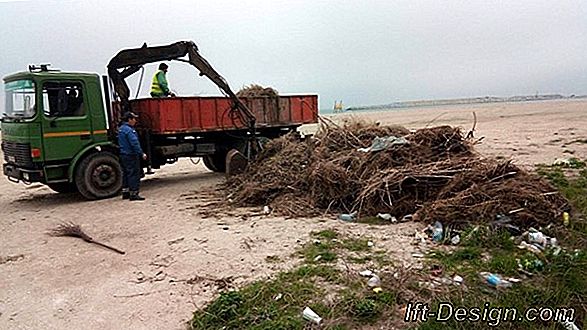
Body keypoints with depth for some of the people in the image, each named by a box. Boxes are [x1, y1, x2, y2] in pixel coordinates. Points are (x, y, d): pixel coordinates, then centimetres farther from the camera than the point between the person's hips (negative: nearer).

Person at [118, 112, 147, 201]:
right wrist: (142, 153, -22)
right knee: (134, 174, -7)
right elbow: (135, 143, -23)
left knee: (126, 173, 16)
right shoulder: (129, 130, -17)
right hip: (131, 155, -10)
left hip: (123, 155, 10)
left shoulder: (121, 129, 14)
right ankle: (133, 194, -6)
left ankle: (125, 192, 22)